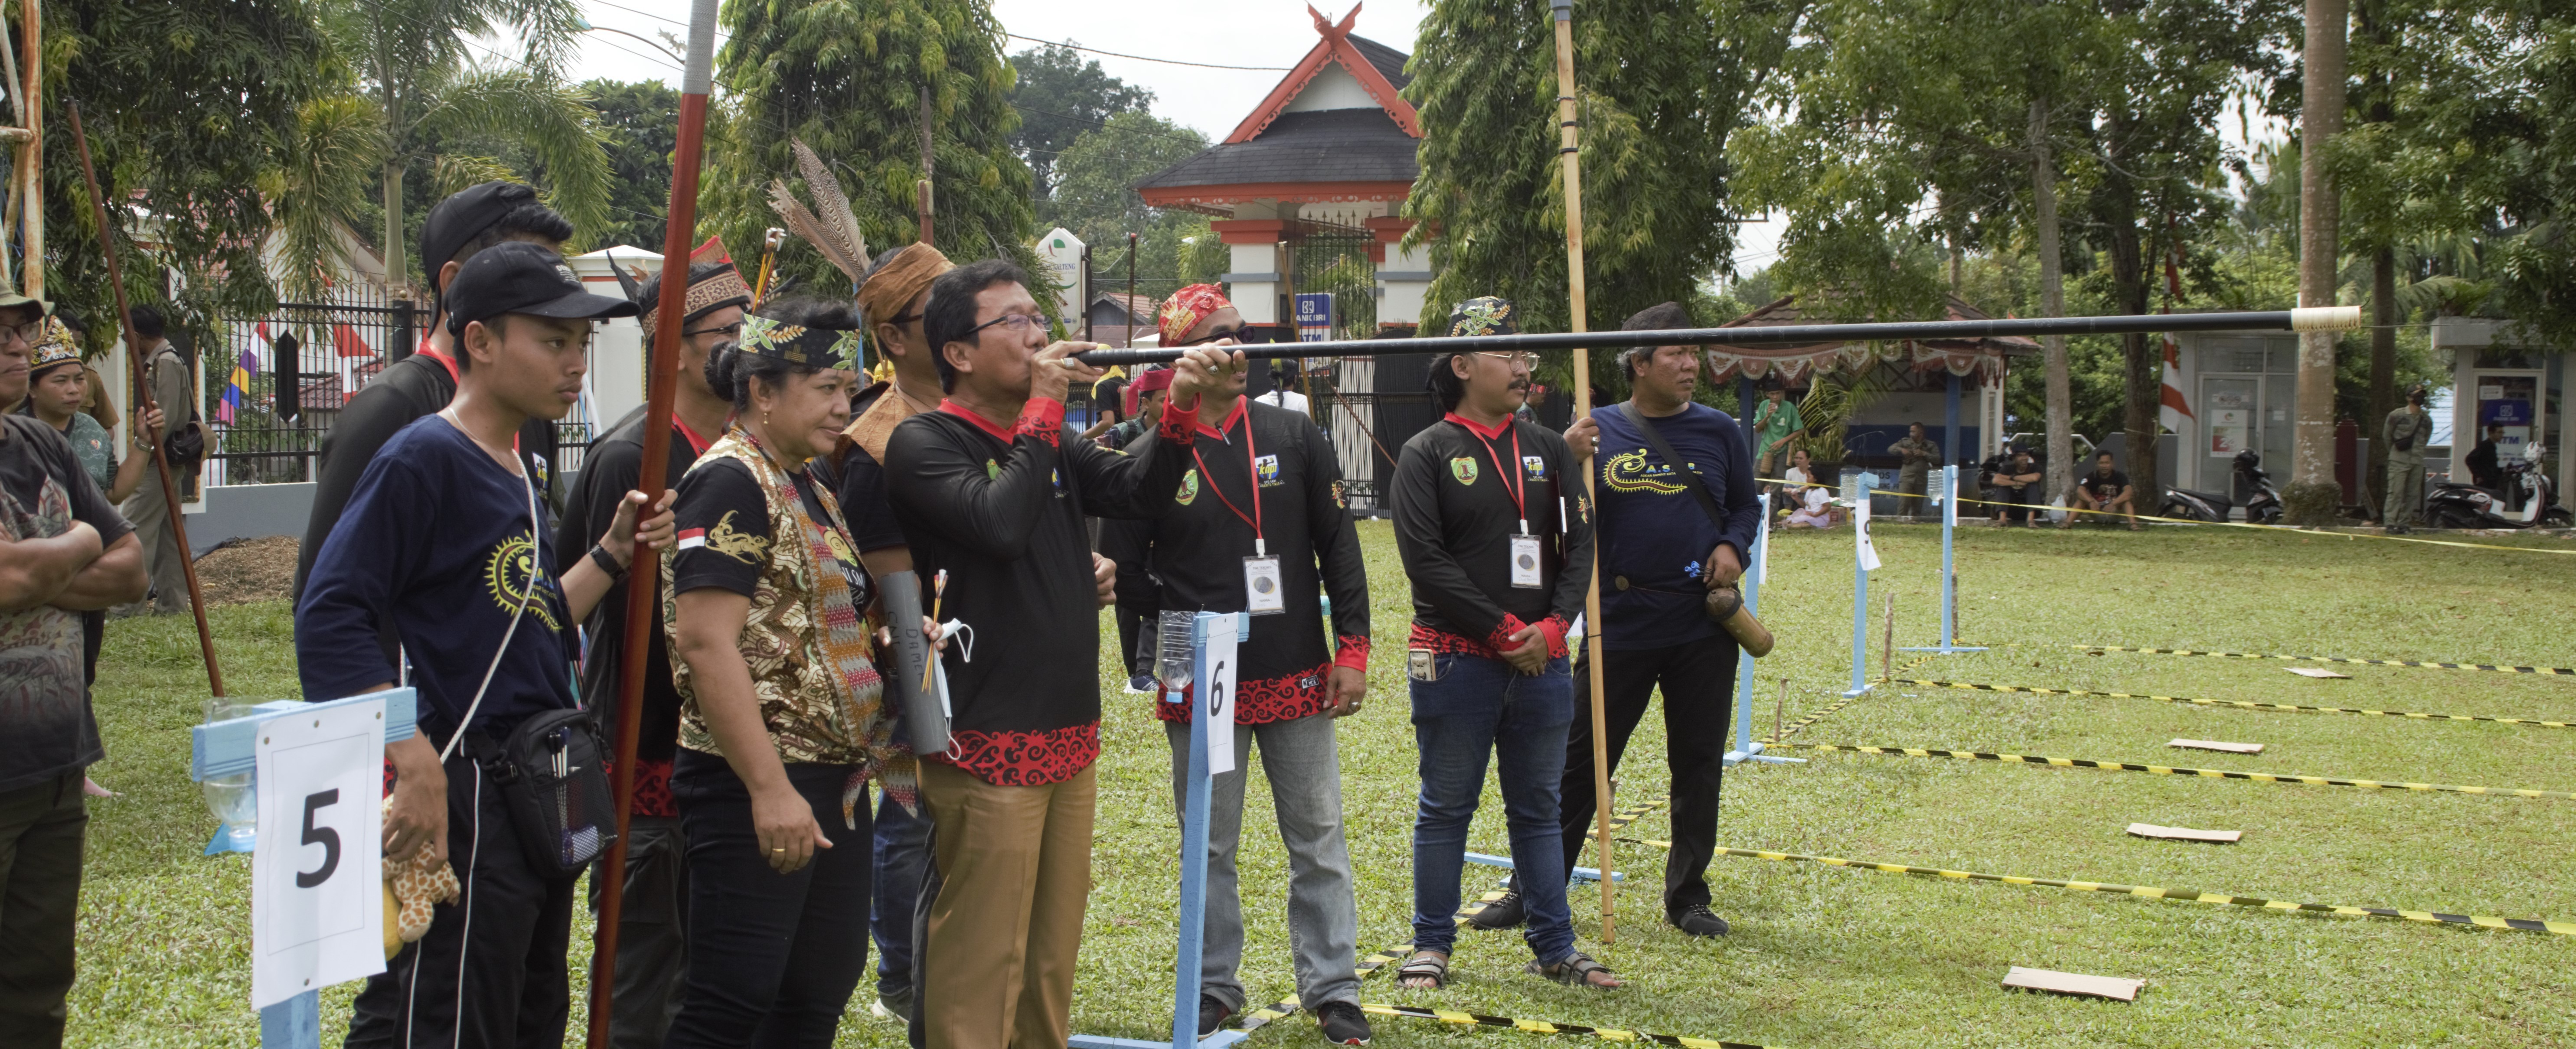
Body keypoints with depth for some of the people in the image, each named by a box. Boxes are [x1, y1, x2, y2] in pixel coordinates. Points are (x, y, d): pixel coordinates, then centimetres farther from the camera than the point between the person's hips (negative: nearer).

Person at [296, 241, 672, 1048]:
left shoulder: (519, 473, 15)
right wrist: (417, 763, -27)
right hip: (460, 803, -10)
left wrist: (612, 555, 7)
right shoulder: (422, 458, -13)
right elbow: (328, 624, -21)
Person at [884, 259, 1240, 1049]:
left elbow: (1139, 493, 5)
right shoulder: (924, 443, -8)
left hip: (1070, 738, 8)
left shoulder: (1049, 442, 15)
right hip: (988, 746, -8)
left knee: (1052, 953, 15)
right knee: (980, 962, -3)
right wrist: (1042, 405, -14)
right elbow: (1000, 522, -23)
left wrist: (1182, 406, -11)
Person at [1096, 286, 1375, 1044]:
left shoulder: (1295, 436, 3)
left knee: (1318, 841, 6)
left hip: (1298, 677, 1)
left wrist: (1352, 646, -2)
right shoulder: (1151, 456, -2)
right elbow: (1122, 569, 1)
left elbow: (1338, 545, 4)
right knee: (1209, 846, 9)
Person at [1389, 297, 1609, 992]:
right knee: (1446, 808, 6)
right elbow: (1425, 557, -11)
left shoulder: (1549, 450, 11)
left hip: (1542, 659, 4)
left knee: (1538, 809, 12)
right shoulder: (1427, 454, -3)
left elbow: (1578, 543, 7)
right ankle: (1431, 946, 17)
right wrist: (1501, 630, -14)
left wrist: (1553, 624, -8)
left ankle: (1555, 947, 20)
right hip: (1456, 660, -4)